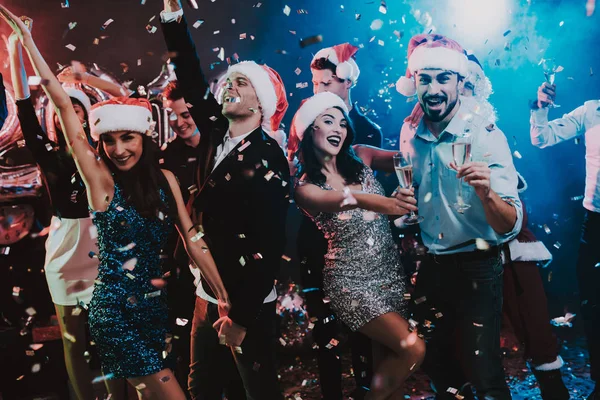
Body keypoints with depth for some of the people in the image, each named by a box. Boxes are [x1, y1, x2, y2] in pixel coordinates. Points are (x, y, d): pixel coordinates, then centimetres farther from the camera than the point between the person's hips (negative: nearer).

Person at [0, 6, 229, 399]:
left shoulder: (165, 179, 0)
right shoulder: (100, 180, -10)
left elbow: (192, 237, 0)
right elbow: (63, 103, -13)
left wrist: (224, 296, -3)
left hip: (154, 304, 4)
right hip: (114, 308, -4)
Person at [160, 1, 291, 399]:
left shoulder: (268, 159, -18)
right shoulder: (217, 134, 1)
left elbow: (269, 246, -20)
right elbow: (191, 77, 0)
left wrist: (242, 316, -18)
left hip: (249, 304, -7)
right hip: (209, 293, 7)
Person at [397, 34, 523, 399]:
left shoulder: (487, 137, -15)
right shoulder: (410, 136, 0)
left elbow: (511, 227, -21)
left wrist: (485, 193, -39)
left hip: (476, 270, -5)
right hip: (429, 269, 5)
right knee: (438, 368, 18)